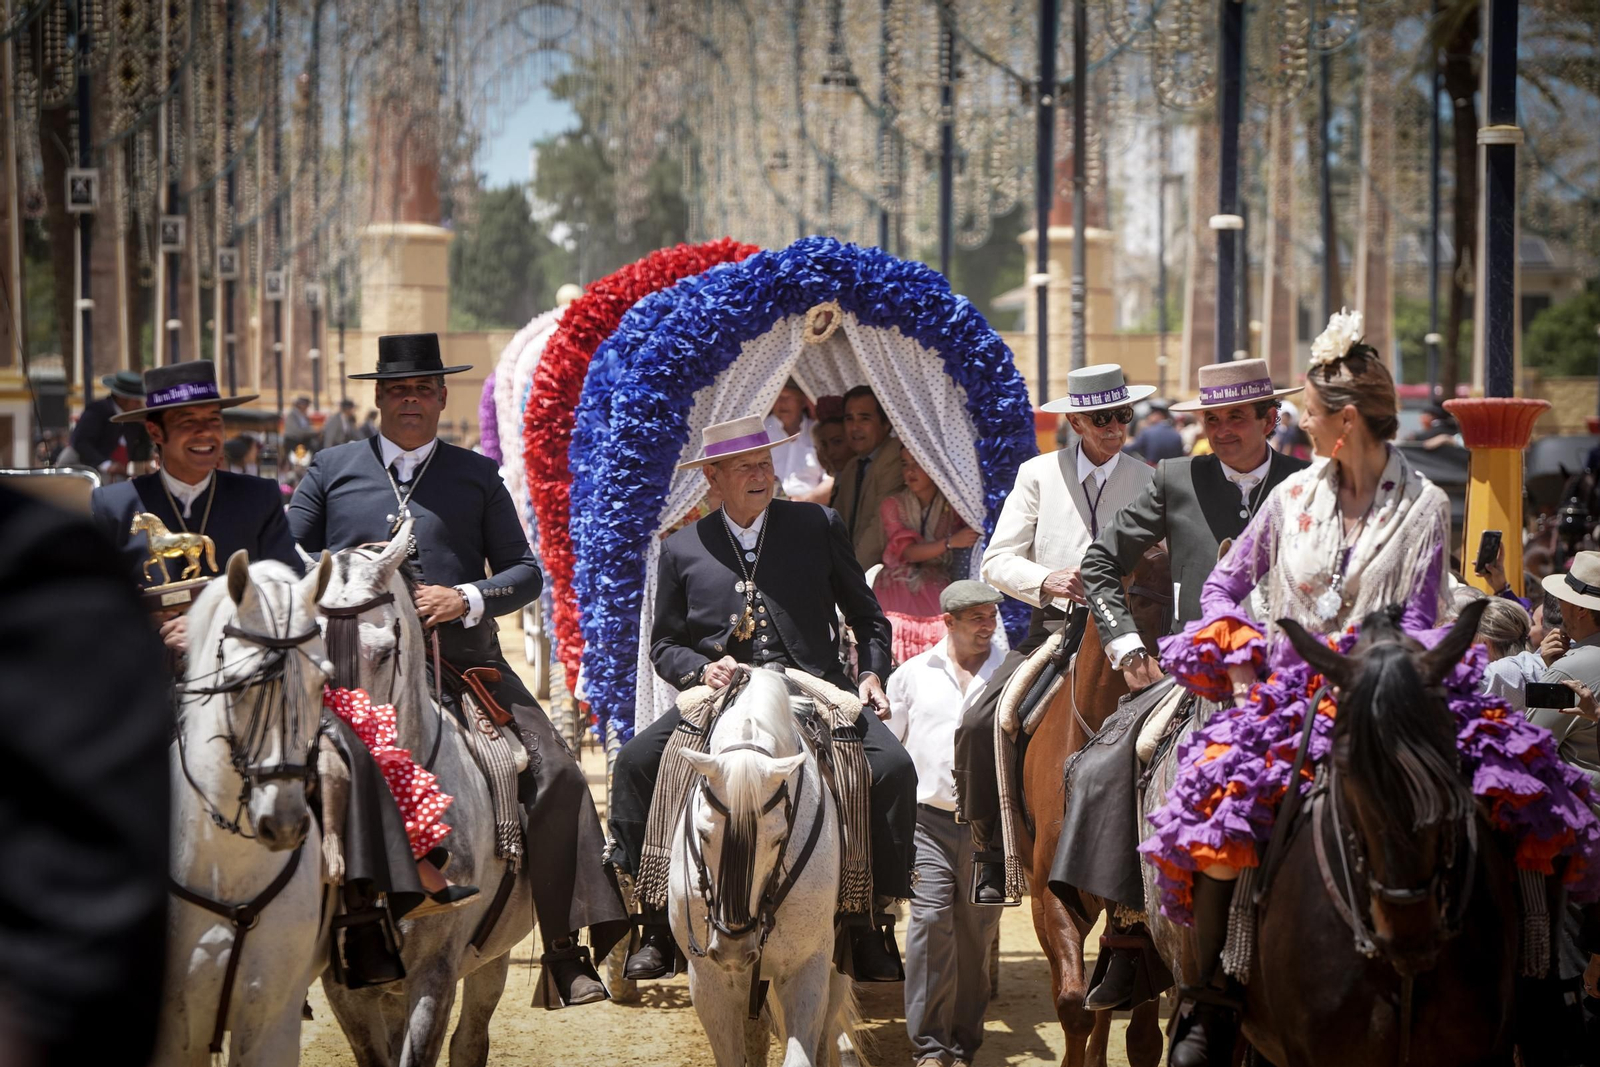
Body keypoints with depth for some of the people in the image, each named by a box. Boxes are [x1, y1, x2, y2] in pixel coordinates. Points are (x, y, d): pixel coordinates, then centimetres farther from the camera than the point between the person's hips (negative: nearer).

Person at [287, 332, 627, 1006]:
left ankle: (567, 949, -14)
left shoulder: (477, 477, 15)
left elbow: (524, 572, 13)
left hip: (461, 652, 0)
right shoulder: (332, 469, 15)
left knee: (555, 773, -15)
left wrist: (466, 598, -7)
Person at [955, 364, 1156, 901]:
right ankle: (992, 856, -6)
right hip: (1050, 629, 1)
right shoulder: (1038, 474, 8)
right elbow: (998, 560, 3)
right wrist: (1047, 580, -16)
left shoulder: (1148, 483, 9)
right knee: (979, 726, -18)